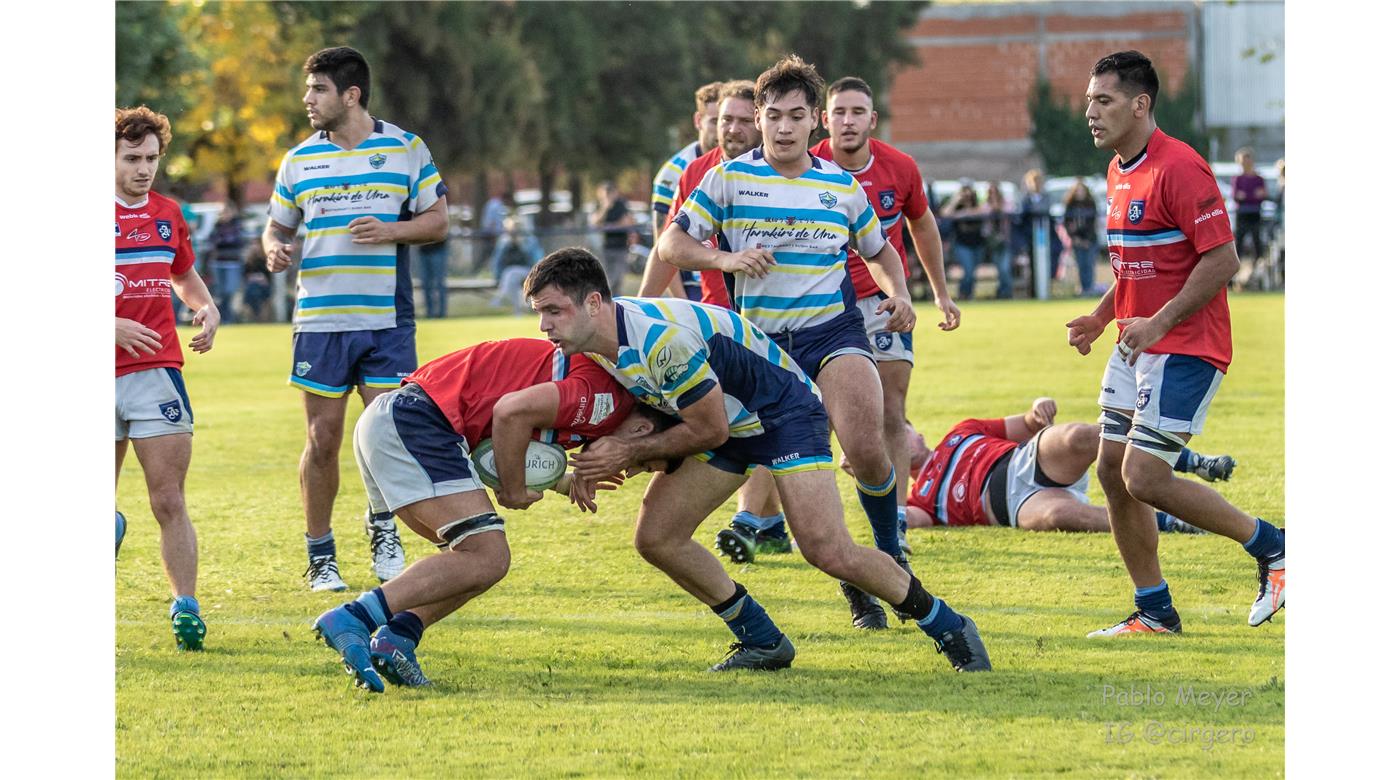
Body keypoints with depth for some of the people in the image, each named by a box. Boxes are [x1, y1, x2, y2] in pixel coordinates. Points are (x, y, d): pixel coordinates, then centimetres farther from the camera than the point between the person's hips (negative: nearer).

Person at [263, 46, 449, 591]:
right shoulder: (299, 159, 9)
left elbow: (437, 221, 6)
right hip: (318, 321, 1)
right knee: (322, 438, 0)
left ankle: (383, 526, 21)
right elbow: (277, 225, 16)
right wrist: (274, 249, -7)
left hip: (387, 320, -1)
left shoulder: (406, 149, 3)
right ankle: (320, 556, 11)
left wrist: (390, 230, -12)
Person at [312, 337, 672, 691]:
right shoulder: (605, 398, -9)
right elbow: (512, 411, -20)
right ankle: (353, 619, -23)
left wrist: (566, 483, 10)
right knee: (487, 559, -13)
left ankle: (399, 634, -4)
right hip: (416, 421, -10)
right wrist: (515, 490, -7)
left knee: (475, 555, 13)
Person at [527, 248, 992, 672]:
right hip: (729, 420, 9)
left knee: (829, 552, -19)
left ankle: (948, 627, 0)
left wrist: (631, 453, -16)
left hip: (783, 410, -9)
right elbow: (652, 405, 11)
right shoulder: (592, 342, -7)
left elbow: (709, 430, -23)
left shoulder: (662, 339, -34)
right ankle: (763, 643, 10)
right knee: (656, 539, -3)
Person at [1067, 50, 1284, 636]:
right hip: (1136, 345, 10)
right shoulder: (1119, 171, 12)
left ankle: (1271, 547, 3)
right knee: (1112, 471, 6)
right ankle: (1155, 614, 14)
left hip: (1184, 348, -10)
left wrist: (1159, 322, -23)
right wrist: (1101, 317, 12)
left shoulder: (1178, 167, -18)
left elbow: (1222, 260, -20)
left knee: (1144, 478, -13)